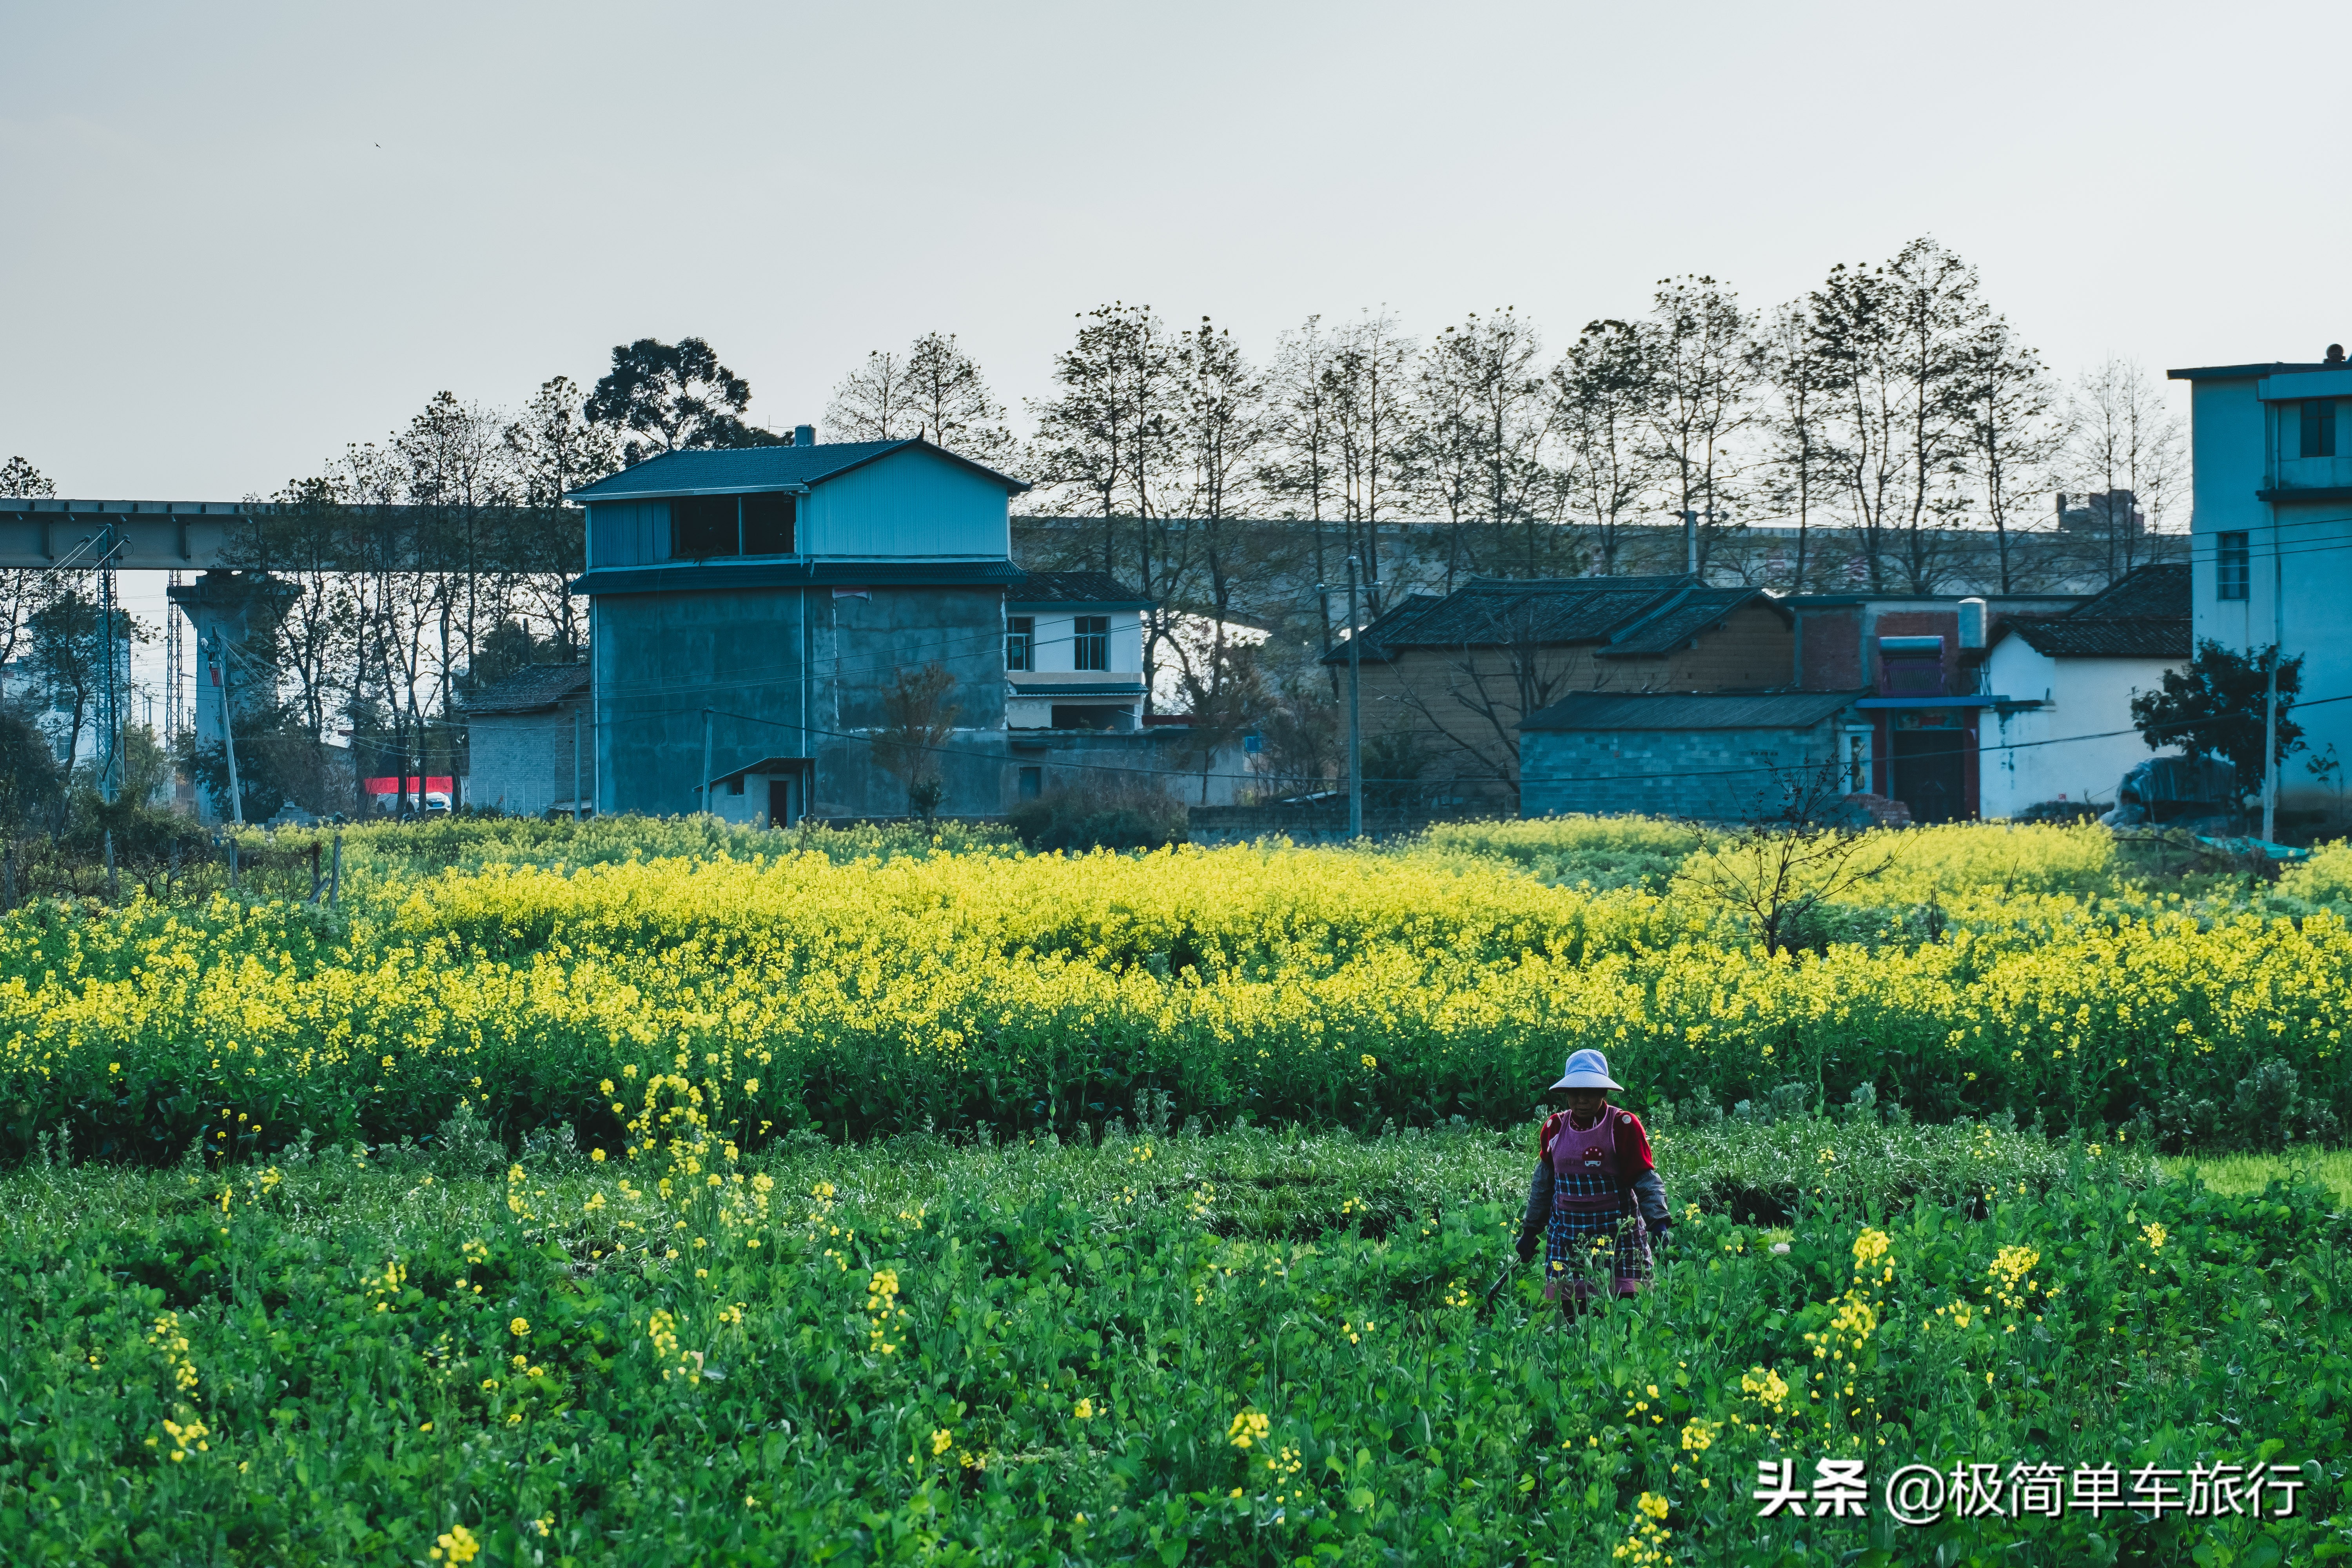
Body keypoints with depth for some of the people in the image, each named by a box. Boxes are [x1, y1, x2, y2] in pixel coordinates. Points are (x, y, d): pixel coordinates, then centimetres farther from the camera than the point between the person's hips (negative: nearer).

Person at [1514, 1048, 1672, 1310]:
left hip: (1618, 1233, -4)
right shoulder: (1555, 1127, 6)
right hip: (1567, 1236, 4)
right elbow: (1543, 1181, 18)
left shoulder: (1624, 1126, -7)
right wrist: (1531, 1229, 20)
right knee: (1570, 1310, 0)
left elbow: (1646, 1179, -9)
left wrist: (1658, 1220, -24)